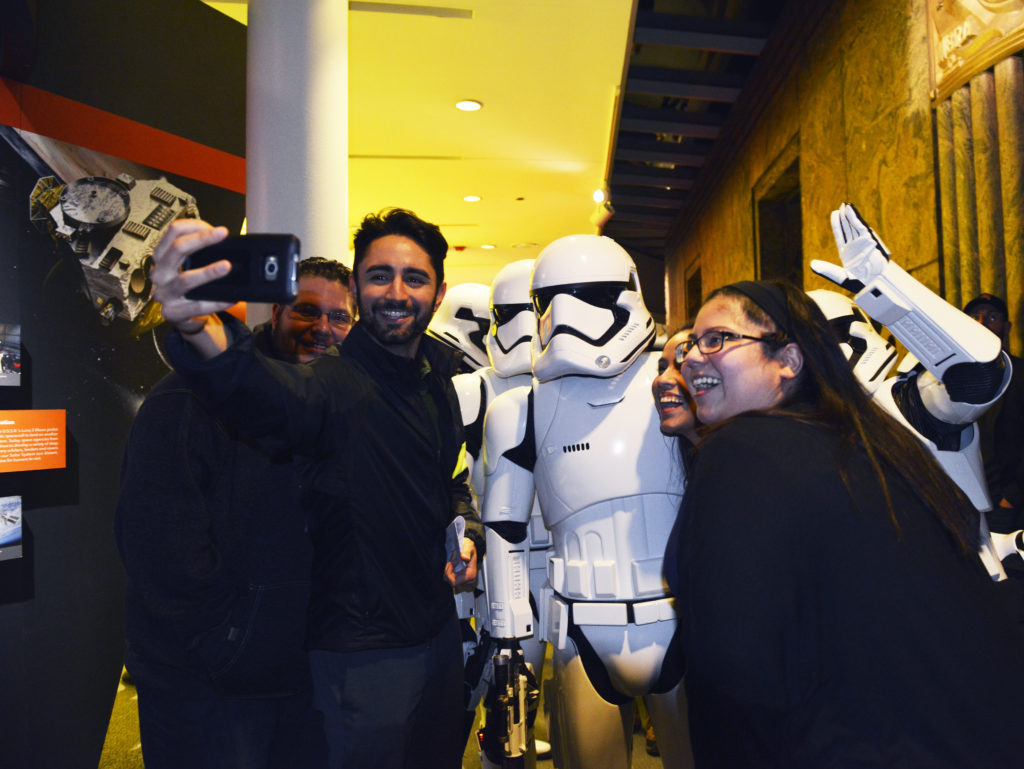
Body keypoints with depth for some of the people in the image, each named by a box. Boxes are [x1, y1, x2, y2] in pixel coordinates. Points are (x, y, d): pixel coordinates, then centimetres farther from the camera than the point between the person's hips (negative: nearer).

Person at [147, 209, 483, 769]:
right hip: (363, 654, -7)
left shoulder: (439, 381, 3)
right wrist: (197, 327, -65)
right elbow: (271, 395, -45)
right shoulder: (337, 382, -21)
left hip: (438, 633, 7)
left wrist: (467, 534, -1)